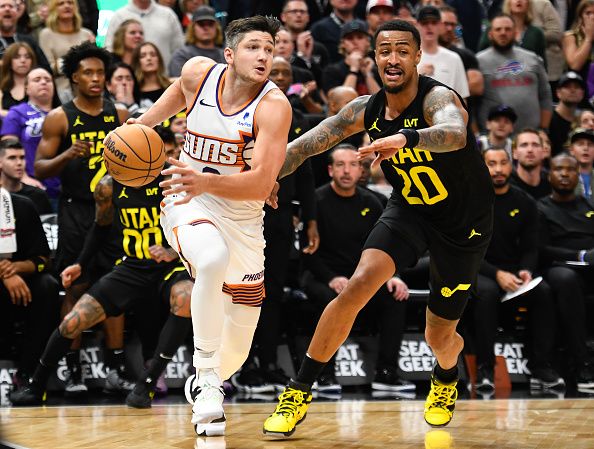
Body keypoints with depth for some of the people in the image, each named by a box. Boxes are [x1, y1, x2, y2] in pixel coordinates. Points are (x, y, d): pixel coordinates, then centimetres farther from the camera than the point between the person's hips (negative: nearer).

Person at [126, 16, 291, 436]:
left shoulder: (274, 106, -20)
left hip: (243, 218, 0)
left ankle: (203, 384, 43)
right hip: (188, 205, 0)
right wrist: (141, 123, 12)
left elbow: (261, 184, -31)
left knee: (238, 345, 6)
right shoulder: (199, 72, -10)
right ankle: (207, 378, -25)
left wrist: (206, 182, -45)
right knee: (213, 258, -38)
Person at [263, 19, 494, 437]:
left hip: (465, 225, -3)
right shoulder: (366, 110, -11)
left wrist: (406, 138, -70)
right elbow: (308, 143, -4)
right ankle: (300, 390, -14)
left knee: (439, 338, 7)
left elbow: (455, 134, -52)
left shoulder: (438, 98, -28)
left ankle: (447, 378, 47)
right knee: (360, 284, -24)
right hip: (409, 210, 3)